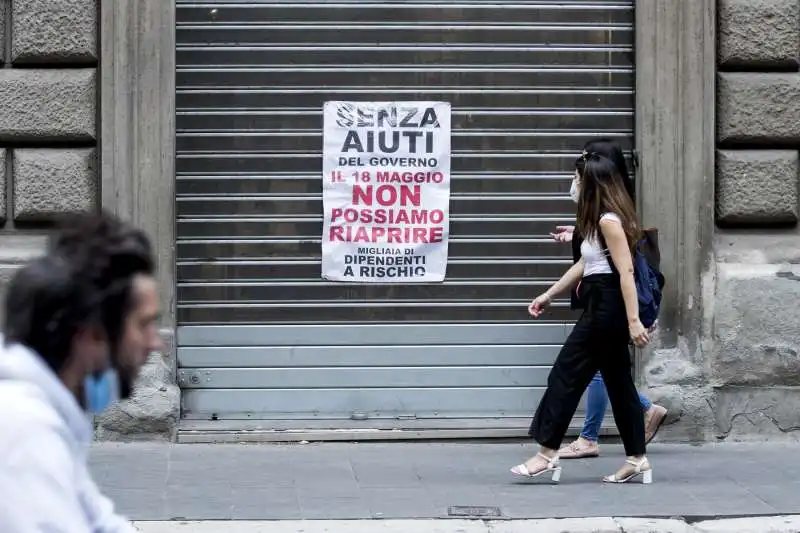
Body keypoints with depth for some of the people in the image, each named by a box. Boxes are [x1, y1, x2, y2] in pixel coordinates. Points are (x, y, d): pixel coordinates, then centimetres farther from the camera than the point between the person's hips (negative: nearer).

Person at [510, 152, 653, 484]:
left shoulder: (608, 221, -15)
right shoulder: (600, 221, 16)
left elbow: (626, 272, -21)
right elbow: (584, 265, 23)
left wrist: (633, 320, -25)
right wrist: (549, 295, 27)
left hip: (607, 307, -10)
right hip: (602, 307, 10)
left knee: (567, 374, -5)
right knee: (618, 381, 10)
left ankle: (547, 454, -2)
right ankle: (637, 459, 12)